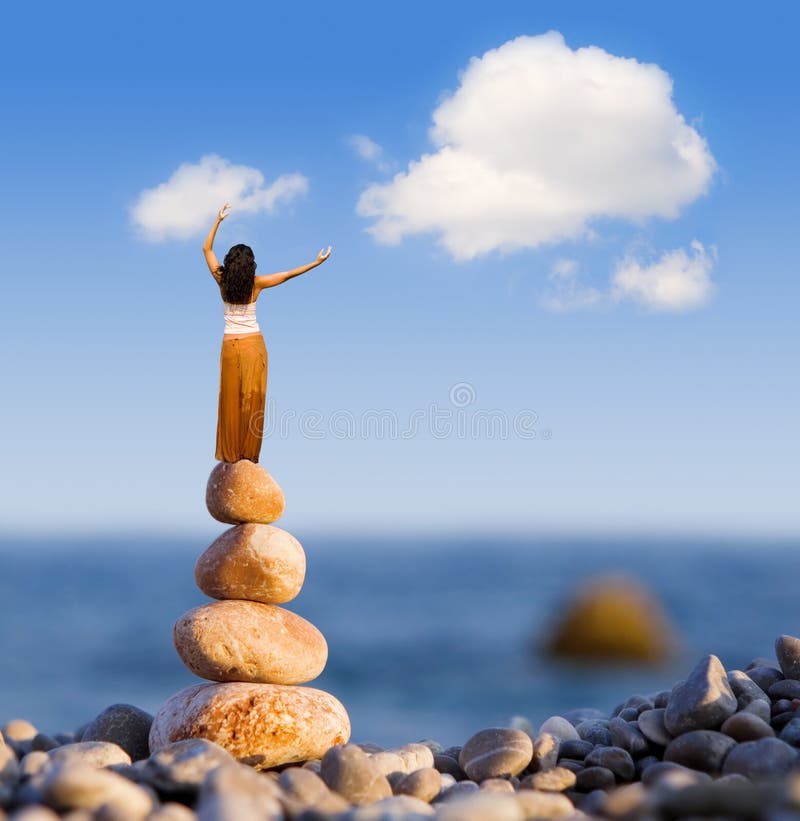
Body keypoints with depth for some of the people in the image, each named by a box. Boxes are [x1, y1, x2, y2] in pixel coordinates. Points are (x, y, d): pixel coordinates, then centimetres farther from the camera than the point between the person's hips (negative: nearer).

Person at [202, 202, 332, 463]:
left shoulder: (222, 280, -4)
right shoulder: (256, 283, -9)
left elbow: (207, 249, 5)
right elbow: (288, 275, -5)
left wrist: (218, 220, 6)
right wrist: (316, 263, -1)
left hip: (230, 345, 1)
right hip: (253, 344, -1)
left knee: (231, 398, 7)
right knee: (253, 398, 4)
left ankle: (230, 453, 9)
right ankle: (248, 453, 5)